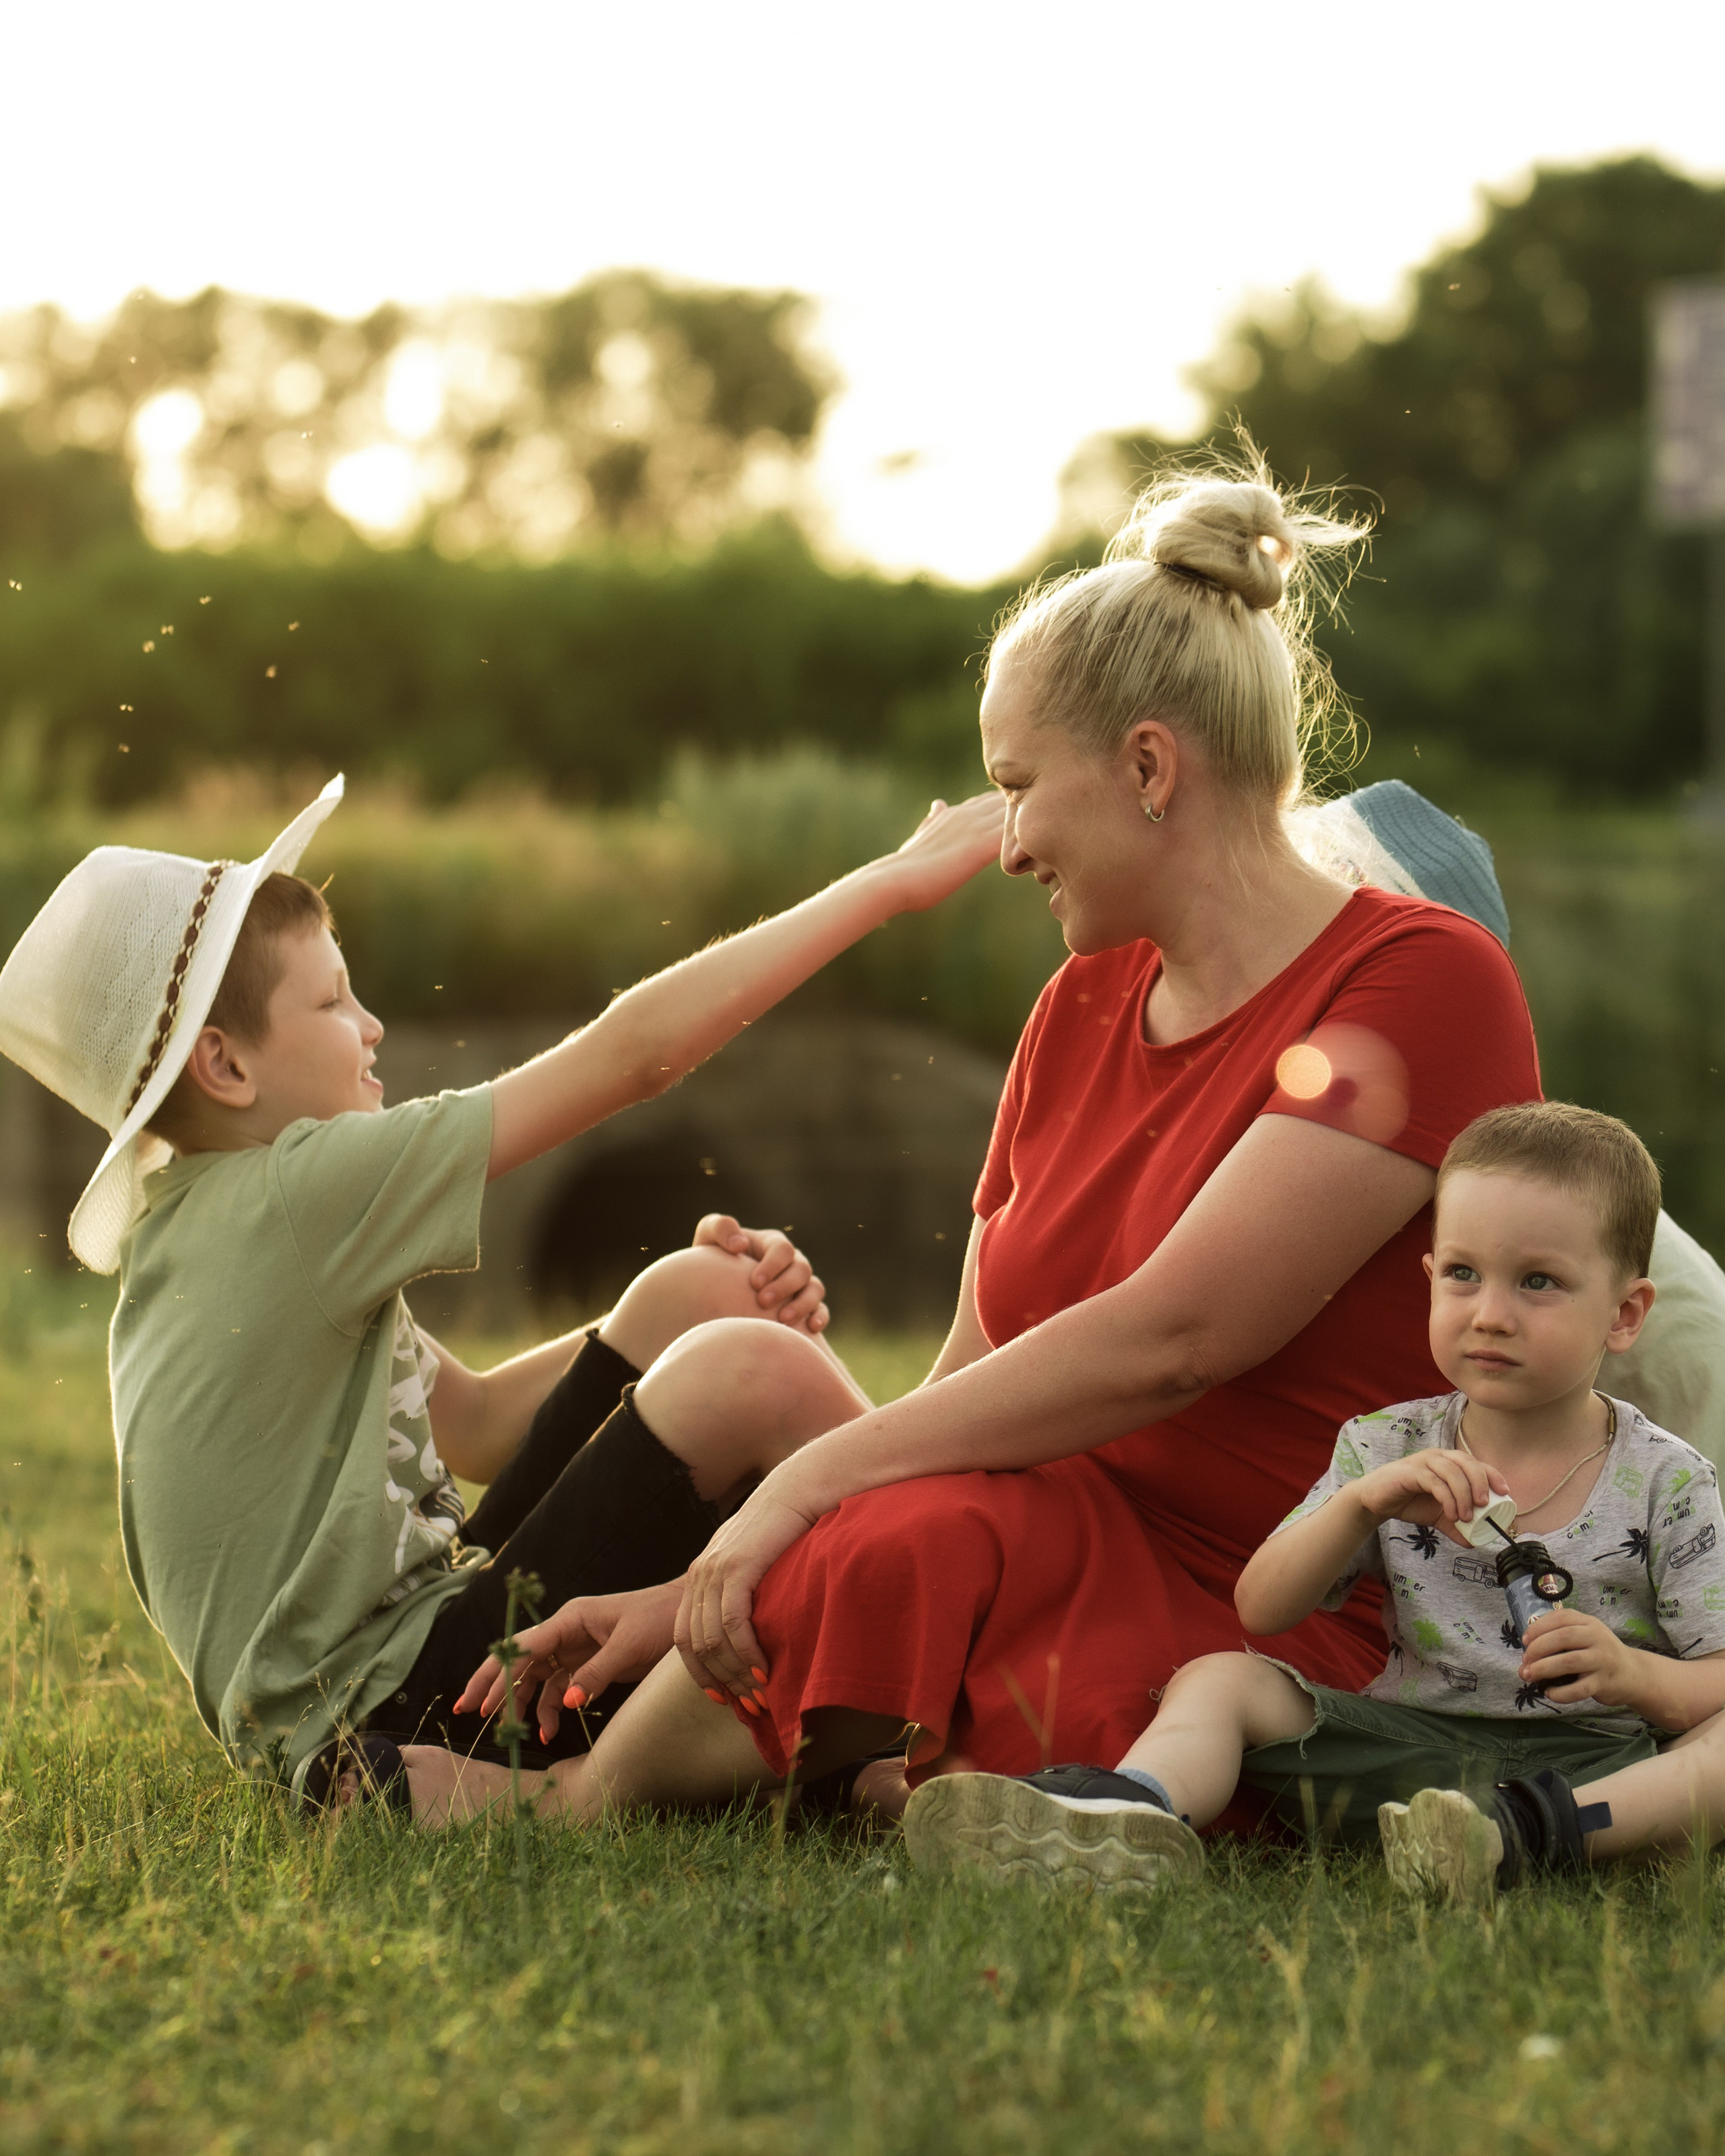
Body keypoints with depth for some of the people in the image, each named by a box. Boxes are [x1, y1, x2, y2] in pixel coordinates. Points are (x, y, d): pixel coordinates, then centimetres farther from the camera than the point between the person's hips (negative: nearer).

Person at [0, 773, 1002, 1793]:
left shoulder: (208, 1226, 13)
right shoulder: (293, 1198, -16)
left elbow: (473, 1423, 13)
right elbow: (632, 1052, -15)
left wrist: (717, 1299, -1)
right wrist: (887, 882, -9)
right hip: (387, 1721, -10)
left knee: (699, 1297, 6)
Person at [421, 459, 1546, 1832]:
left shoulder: (1425, 985, -10)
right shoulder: (1083, 1008, 14)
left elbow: (1168, 1338, -21)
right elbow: (971, 1391, 12)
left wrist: (814, 1475, -20)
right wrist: (674, 1595, 2)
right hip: (1069, 1576, 7)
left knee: (913, 1544, -32)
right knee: (723, 1368, -14)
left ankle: (570, 1810, -9)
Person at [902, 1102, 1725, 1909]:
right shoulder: (1389, 1452, 6)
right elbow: (1261, 1610, -1)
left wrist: (1633, 1675, -25)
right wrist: (1362, 1503, -17)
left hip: (1602, 1762, -3)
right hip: (1413, 1743, 3)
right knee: (1220, 1677, -13)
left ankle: (1533, 1830, -53)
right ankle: (1132, 1813, -42)